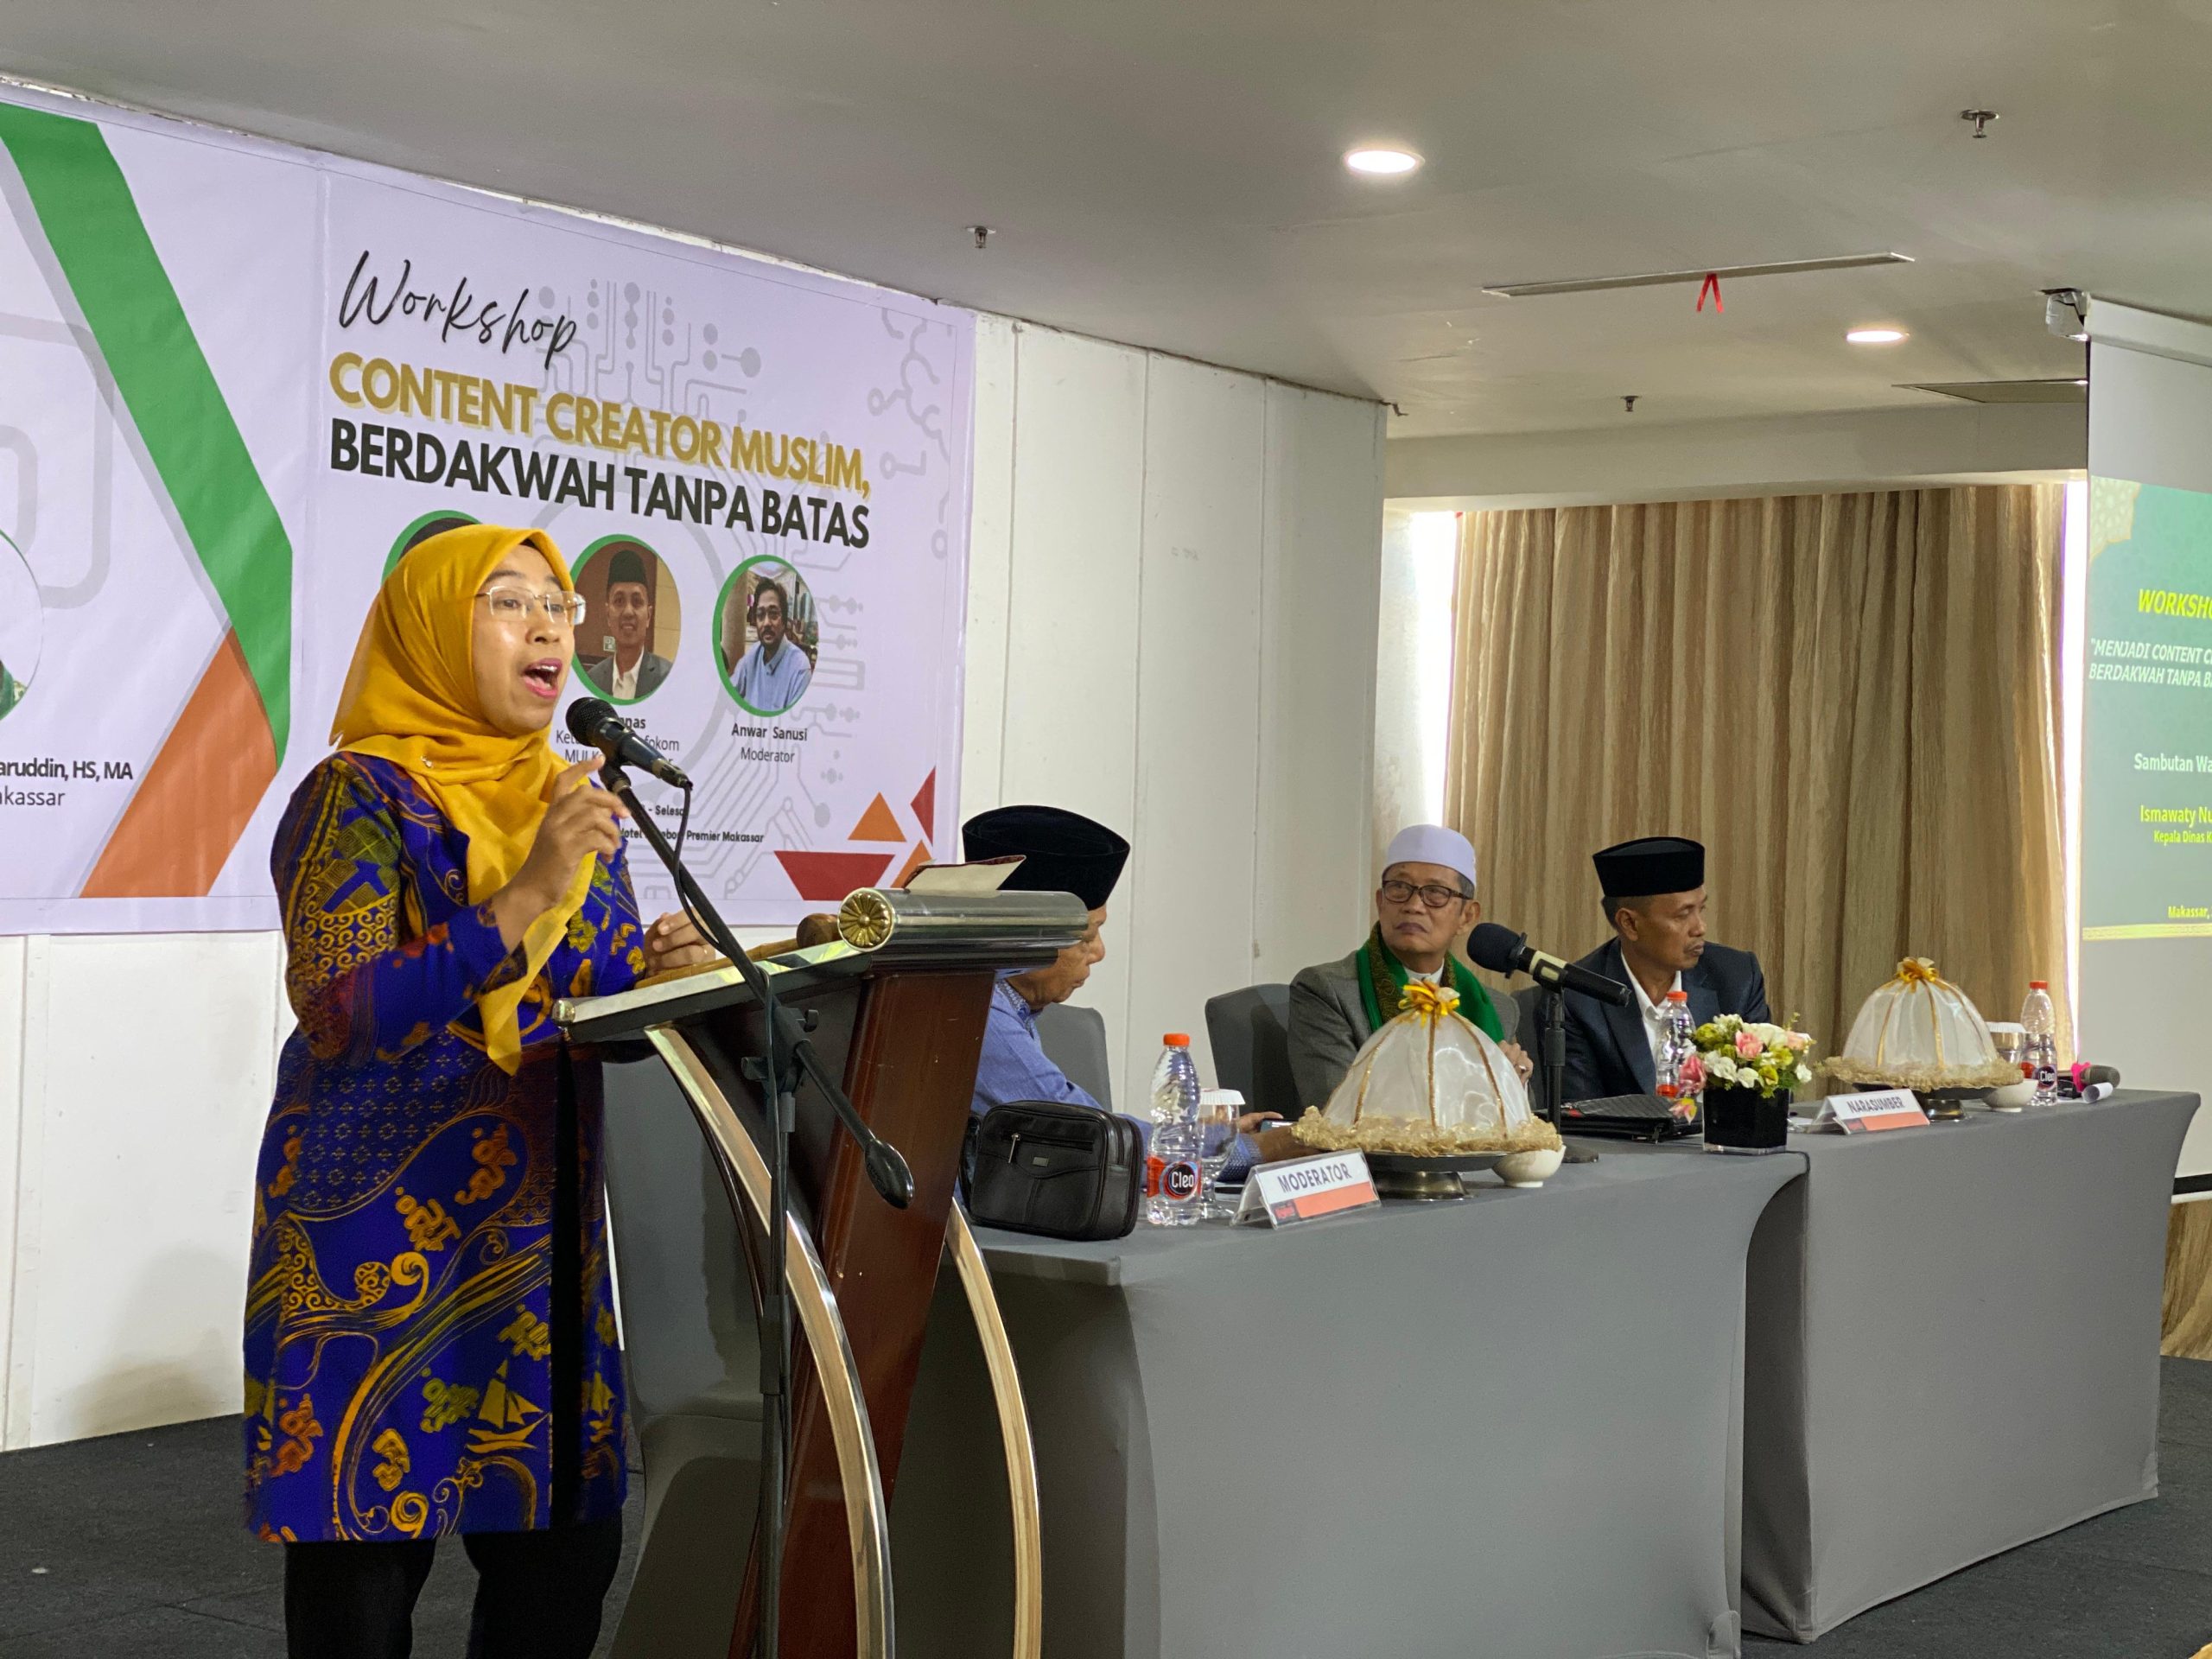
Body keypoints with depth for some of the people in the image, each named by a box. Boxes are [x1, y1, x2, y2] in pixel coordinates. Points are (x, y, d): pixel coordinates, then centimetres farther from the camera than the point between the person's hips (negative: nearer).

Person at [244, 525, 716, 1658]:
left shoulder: (574, 804, 13)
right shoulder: (361, 795, -6)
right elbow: (341, 1012, -19)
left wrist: (657, 971, -6)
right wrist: (525, 897, -24)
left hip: (543, 1223, 6)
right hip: (383, 1231, -6)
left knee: (567, 1547, 3)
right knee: (369, 1543, -3)